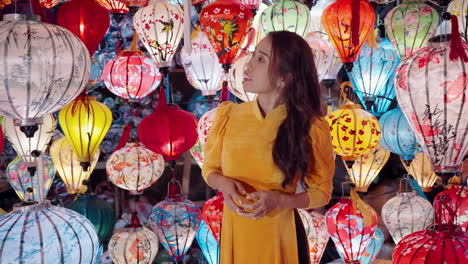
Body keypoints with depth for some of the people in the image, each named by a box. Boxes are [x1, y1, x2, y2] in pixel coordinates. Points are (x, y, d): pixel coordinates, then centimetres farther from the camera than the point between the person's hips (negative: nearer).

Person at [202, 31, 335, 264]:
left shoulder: (311, 129, -14)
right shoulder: (228, 115, -8)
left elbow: (321, 192, -3)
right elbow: (210, 169, 5)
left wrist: (279, 200, -20)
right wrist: (224, 184, -16)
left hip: (280, 235, -2)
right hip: (234, 231, 2)